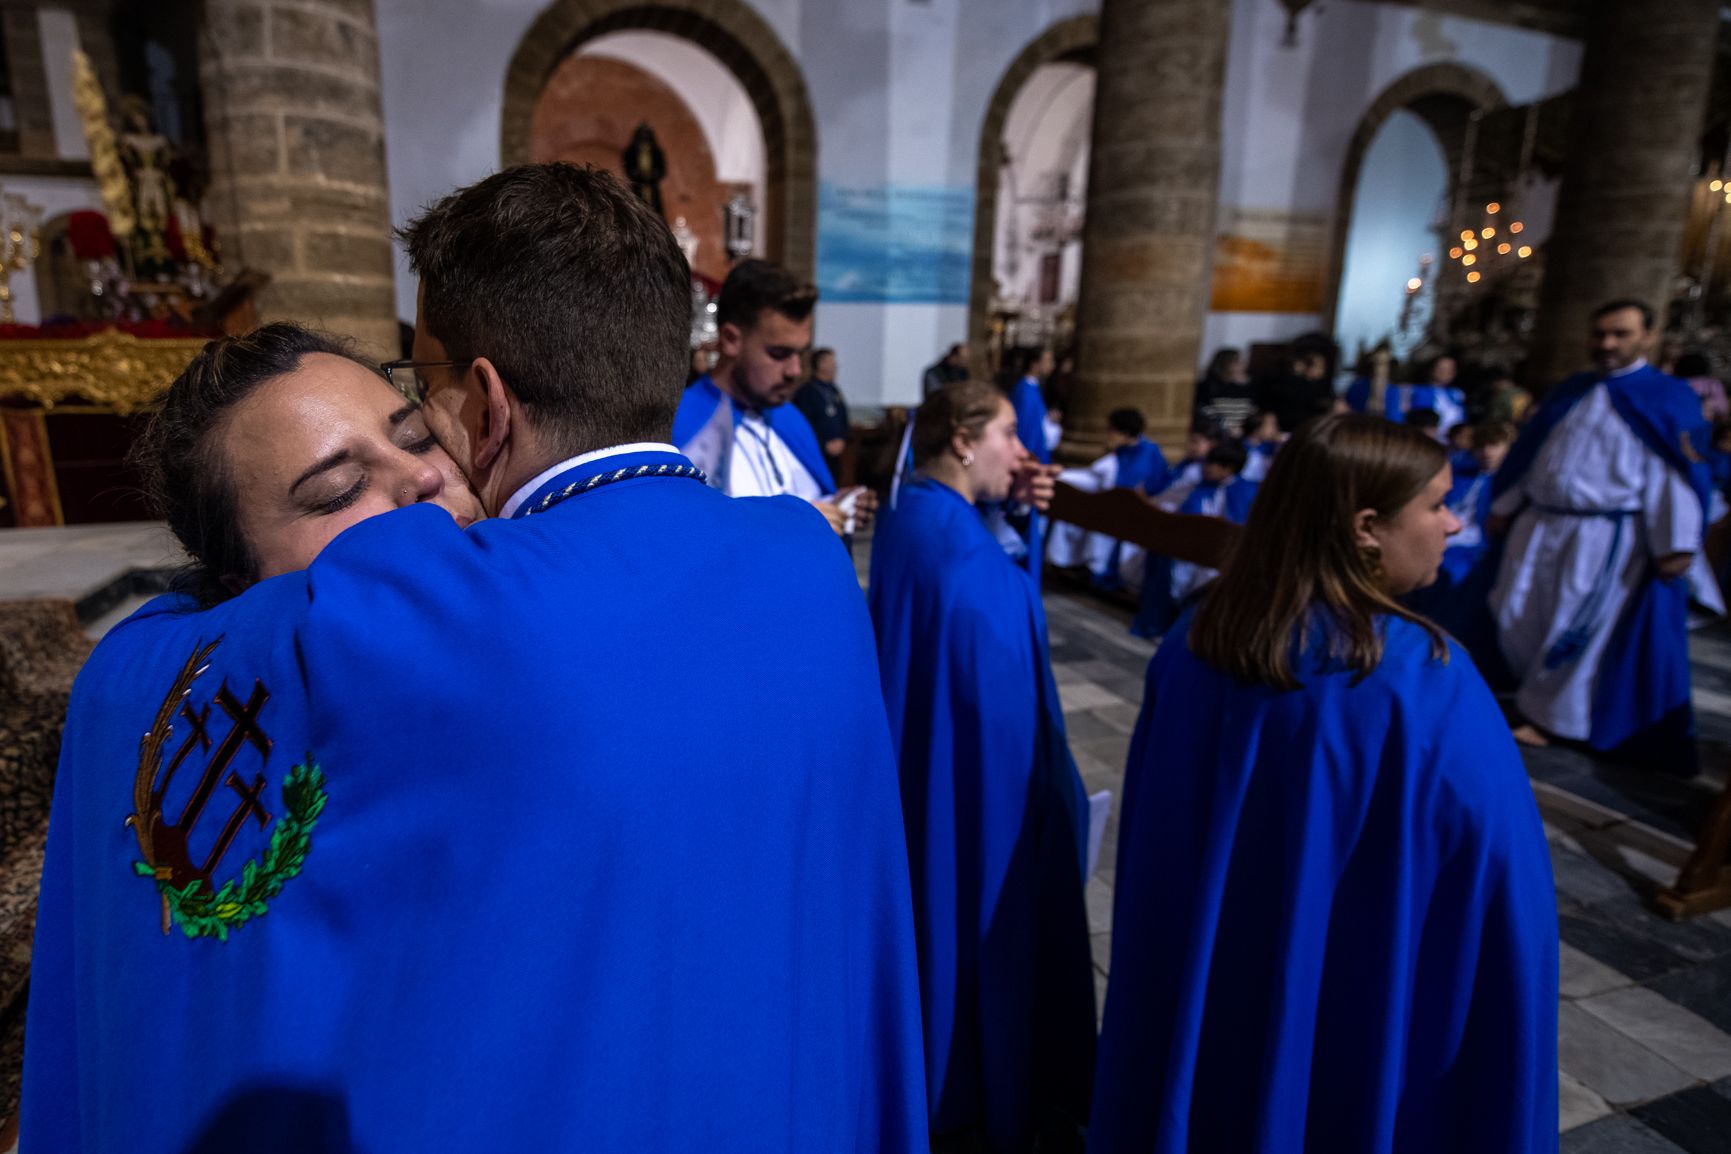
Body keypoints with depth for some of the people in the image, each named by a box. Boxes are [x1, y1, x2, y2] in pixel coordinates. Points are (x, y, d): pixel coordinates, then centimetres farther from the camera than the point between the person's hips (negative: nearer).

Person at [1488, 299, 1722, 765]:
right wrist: (1504, 508, 15)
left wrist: (1674, 546, -15)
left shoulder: (1667, 397, -4)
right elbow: (1528, 454, 16)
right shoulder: (1567, 393, 12)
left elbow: (1673, 475, -9)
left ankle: (1549, 714, 17)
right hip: (1540, 528, 6)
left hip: (1608, 539, -5)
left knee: (1577, 631, 2)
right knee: (1519, 619, 9)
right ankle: (1541, 687, 32)